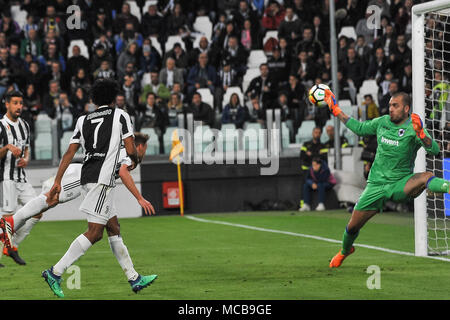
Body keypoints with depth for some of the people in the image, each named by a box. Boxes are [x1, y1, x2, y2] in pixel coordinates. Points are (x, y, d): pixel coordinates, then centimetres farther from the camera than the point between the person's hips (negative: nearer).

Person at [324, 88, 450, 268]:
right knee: (352, 227, 9)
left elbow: (434, 150, -23)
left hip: (401, 185, -4)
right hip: (376, 184, 4)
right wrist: (336, 110, 20)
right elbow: (360, 128, 21)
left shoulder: (413, 128, -10)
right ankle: (345, 251, 40)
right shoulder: (383, 122, 5)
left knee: (426, 177, -37)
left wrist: (421, 134, -41)